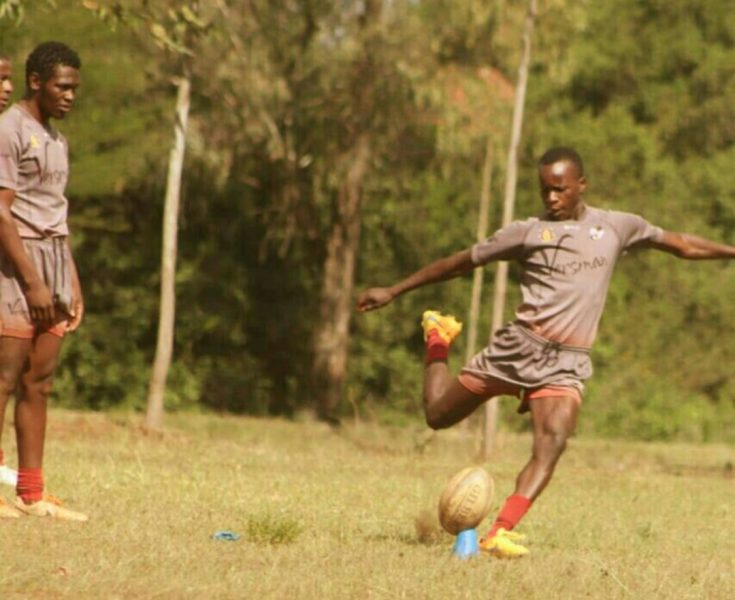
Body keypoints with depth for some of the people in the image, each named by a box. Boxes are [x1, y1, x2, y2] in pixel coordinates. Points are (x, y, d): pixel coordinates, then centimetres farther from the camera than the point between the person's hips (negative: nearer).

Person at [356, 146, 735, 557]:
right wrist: (394, 292, 8)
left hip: (567, 364, 0)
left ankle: (501, 533, -31)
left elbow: (684, 246, 19)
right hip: (518, 346, 0)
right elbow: (461, 263, 9)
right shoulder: (528, 232, 5)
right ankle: (439, 339, 35)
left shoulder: (616, 227, 11)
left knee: (552, 443, -23)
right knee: (438, 415, 5)